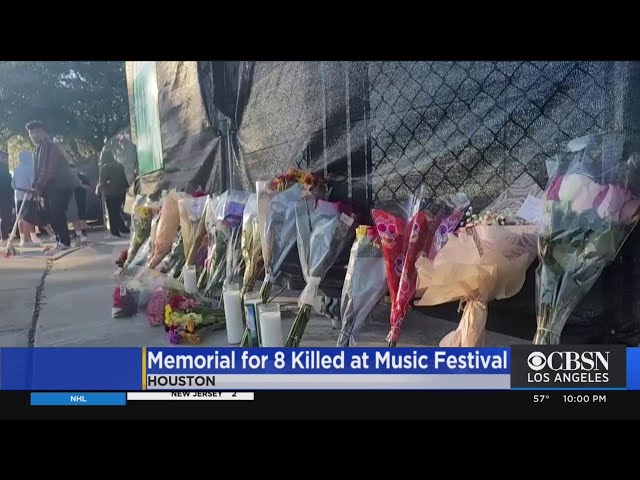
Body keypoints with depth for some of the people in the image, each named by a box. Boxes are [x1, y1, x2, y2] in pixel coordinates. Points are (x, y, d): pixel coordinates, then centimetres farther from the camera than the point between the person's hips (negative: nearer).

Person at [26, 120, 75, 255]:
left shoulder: (49, 147, -11)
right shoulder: (39, 149, 21)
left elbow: (49, 170, -20)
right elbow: (38, 170, 19)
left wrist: (39, 186, -17)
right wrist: (36, 187, 6)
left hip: (60, 186, -10)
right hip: (50, 187, 10)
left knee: (57, 214, -14)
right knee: (52, 215, 8)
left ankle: (64, 242, -11)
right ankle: (61, 241, 14)